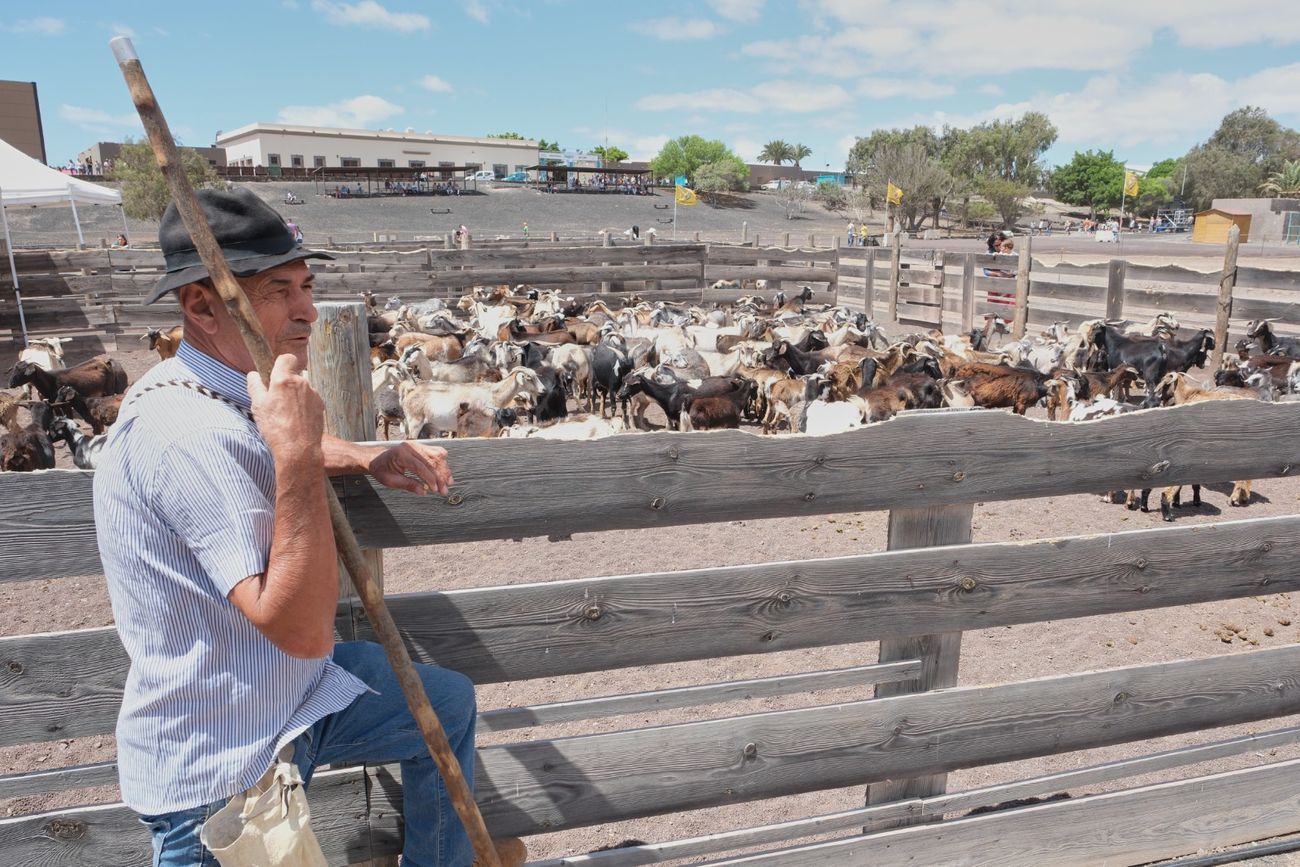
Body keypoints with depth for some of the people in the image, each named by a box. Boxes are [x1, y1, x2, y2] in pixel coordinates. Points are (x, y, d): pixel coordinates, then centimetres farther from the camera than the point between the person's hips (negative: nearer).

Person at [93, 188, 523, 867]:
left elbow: (271, 451, 25)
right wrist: (298, 455, -38)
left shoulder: (229, 391, 0)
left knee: (450, 702, 21)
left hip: (293, 684, 10)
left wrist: (368, 459, 5)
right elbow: (305, 630, -34)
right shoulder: (187, 434, -31)